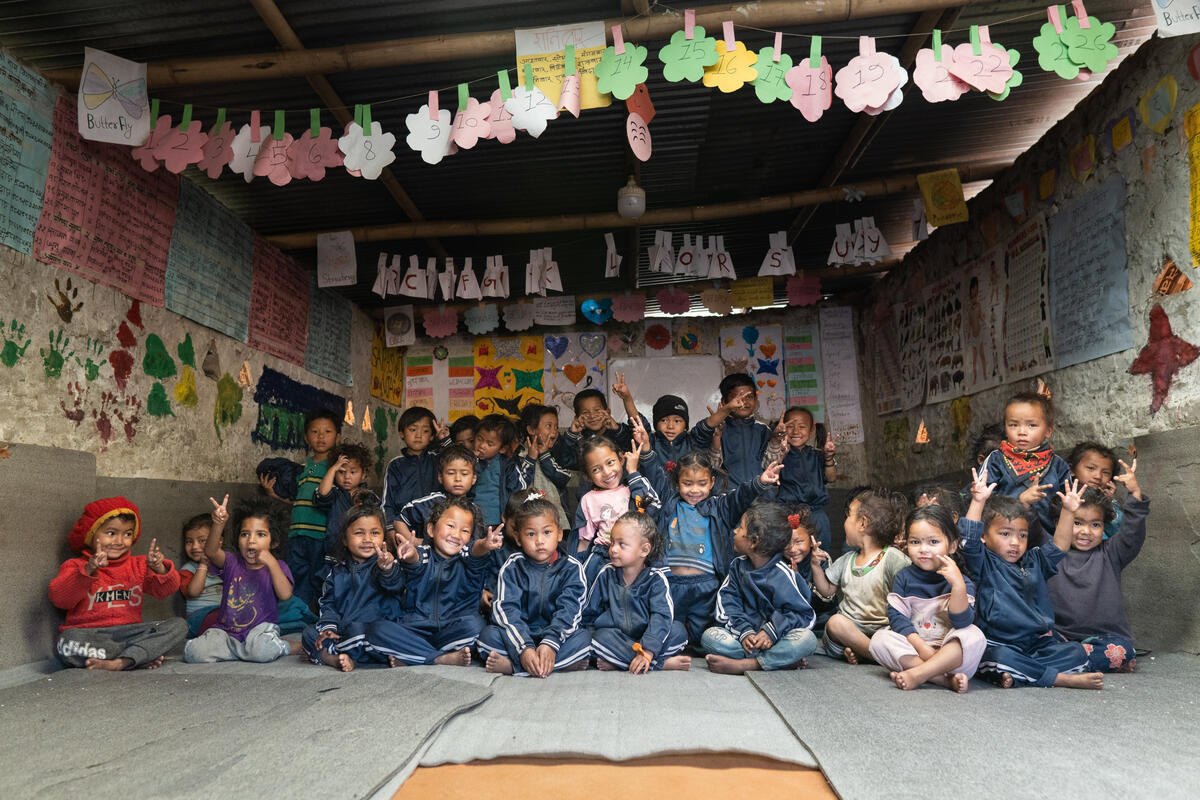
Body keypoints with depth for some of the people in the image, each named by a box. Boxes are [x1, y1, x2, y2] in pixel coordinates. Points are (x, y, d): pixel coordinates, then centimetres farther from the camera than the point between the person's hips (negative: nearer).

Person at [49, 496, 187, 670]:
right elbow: (59, 599, -12)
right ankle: (149, 652, -25)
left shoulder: (138, 565, 16)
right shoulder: (75, 566, 7)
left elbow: (166, 589, 3)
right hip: (89, 634, -2)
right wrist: (88, 571, -29)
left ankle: (120, 663, -32)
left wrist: (159, 569, -19)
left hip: (129, 632, 3)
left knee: (179, 625, -18)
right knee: (66, 643, -37)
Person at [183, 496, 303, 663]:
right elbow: (211, 552, -19)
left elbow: (285, 595, -19)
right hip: (227, 629, 4)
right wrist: (219, 524, -39)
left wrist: (271, 562, -25)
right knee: (193, 652, -22)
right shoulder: (232, 562, 4)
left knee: (262, 650, -38)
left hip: (261, 626, -4)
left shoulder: (277, 567, -1)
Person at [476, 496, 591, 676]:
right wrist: (524, 648, -29)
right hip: (520, 636, 0)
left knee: (583, 638, -28)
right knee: (488, 634, -24)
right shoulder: (512, 568, 0)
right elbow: (506, 610, -12)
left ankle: (511, 666, -30)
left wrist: (550, 644, -31)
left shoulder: (571, 568, -1)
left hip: (557, 636, 0)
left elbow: (568, 611, -12)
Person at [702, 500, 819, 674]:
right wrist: (744, 632, -18)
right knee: (709, 635, -23)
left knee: (807, 639, -31)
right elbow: (728, 604, -1)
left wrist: (771, 632, -22)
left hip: (773, 639, -3)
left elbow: (805, 615, -9)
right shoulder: (738, 566, 5)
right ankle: (784, 658, -27)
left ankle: (742, 665, -36)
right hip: (745, 634, 3)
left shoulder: (782, 575, -10)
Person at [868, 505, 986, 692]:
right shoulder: (904, 577, 3)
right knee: (879, 639, -23)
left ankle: (917, 674, -33)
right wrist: (920, 646, -20)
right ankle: (946, 679, -30)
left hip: (949, 652, -1)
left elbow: (962, 622, -17)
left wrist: (958, 585, -29)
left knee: (974, 636, -28)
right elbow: (896, 615, -5)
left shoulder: (962, 581, -2)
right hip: (912, 649, 2)